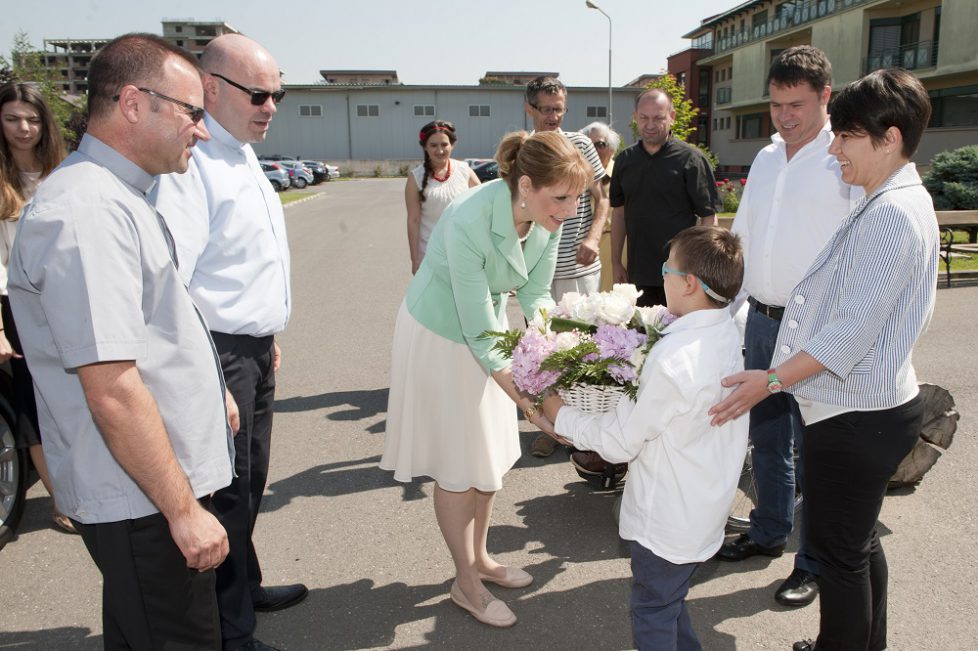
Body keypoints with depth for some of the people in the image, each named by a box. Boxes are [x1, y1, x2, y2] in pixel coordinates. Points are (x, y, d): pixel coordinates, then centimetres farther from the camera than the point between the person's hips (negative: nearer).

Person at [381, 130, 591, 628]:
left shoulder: (548, 217, -16)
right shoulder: (468, 224, -37)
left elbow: (535, 294, -5)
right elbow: (481, 337, -32)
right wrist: (530, 405, -32)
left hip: (487, 326, 7)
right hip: (440, 338, -6)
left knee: (491, 454, 16)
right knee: (458, 465, 4)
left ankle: (480, 559, 37)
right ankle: (466, 583, 25)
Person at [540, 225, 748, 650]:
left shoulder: (673, 358, -31)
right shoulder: (726, 333, -4)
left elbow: (620, 441, -20)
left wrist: (562, 417, -6)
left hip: (669, 519, -8)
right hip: (706, 507, 8)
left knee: (652, 615, 14)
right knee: (671, 599, 27)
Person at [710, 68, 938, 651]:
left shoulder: (896, 215, -21)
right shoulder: (891, 203, 10)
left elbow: (854, 330, -25)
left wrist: (772, 380, -24)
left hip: (855, 417, -10)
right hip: (868, 407, 10)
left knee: (839, 551, 6)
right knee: (859, 539, 24)